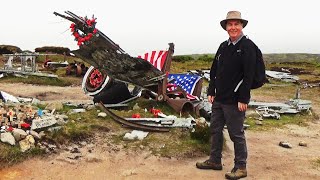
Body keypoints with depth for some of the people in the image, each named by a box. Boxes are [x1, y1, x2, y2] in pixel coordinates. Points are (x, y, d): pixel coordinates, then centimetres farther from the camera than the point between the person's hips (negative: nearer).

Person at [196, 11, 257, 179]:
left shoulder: (247, 46, -10)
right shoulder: (223, 46, 11)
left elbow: (249, 75, -16)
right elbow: (214, 70, 14)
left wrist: (243, 99, -20)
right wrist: (211, 92, 8)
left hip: (235, 100, -7)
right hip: (219, 98, 8)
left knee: (236, 134, 3)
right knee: (215, 129, 16)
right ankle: (215, 160, 32)